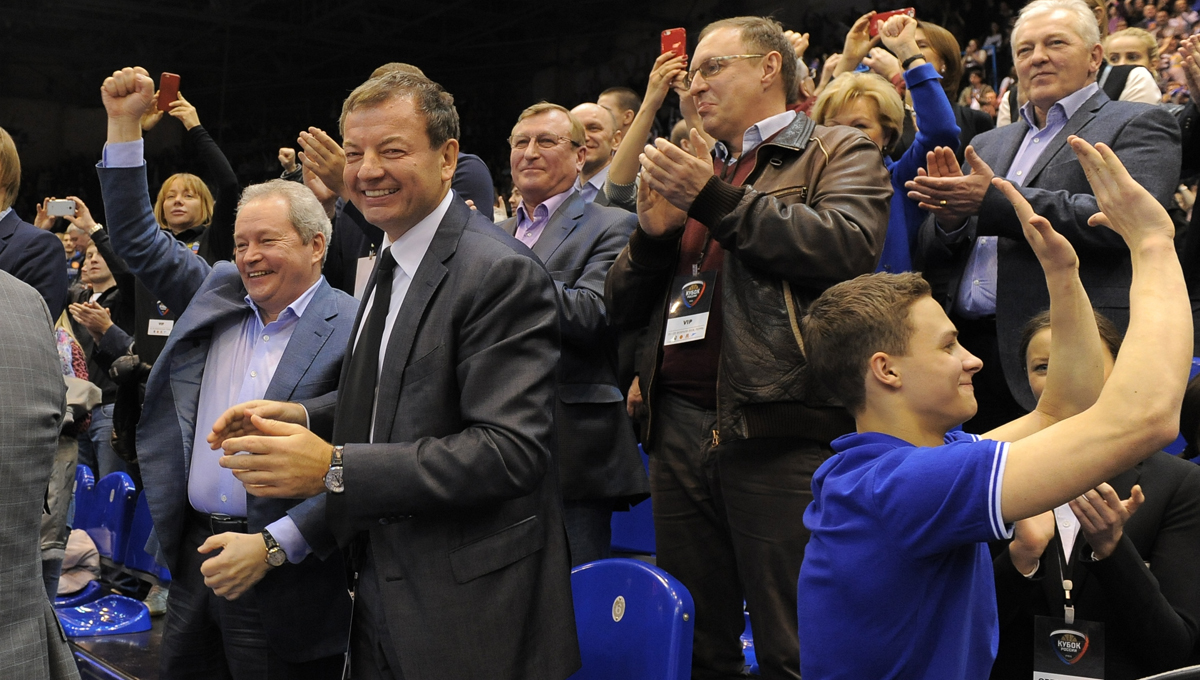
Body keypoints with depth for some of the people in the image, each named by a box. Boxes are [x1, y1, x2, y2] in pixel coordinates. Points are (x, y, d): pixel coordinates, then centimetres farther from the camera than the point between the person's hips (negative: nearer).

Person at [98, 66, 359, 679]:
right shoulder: (218, 293, 9)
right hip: (195, 556, 6)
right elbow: (138, 242, 14)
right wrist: (124, 122, 7)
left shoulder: (354, 330, -11)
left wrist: (273, 546, -19)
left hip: (285, 576, -6)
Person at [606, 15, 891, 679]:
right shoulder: (695, 169, 21)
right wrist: (653, 232, -1)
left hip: (777, 426, -6)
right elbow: (623, 306, 19)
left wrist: (716, 198, -13)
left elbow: (849, 245, -16)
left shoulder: (838, 151, 5)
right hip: (678, 429, 6)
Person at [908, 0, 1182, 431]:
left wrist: (995, 200, -16)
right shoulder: (989, 144, 22)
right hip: (968, 346, 5)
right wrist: (950, 216, -7)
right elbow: (933, 258, 17)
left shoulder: (1137, 125, 5)